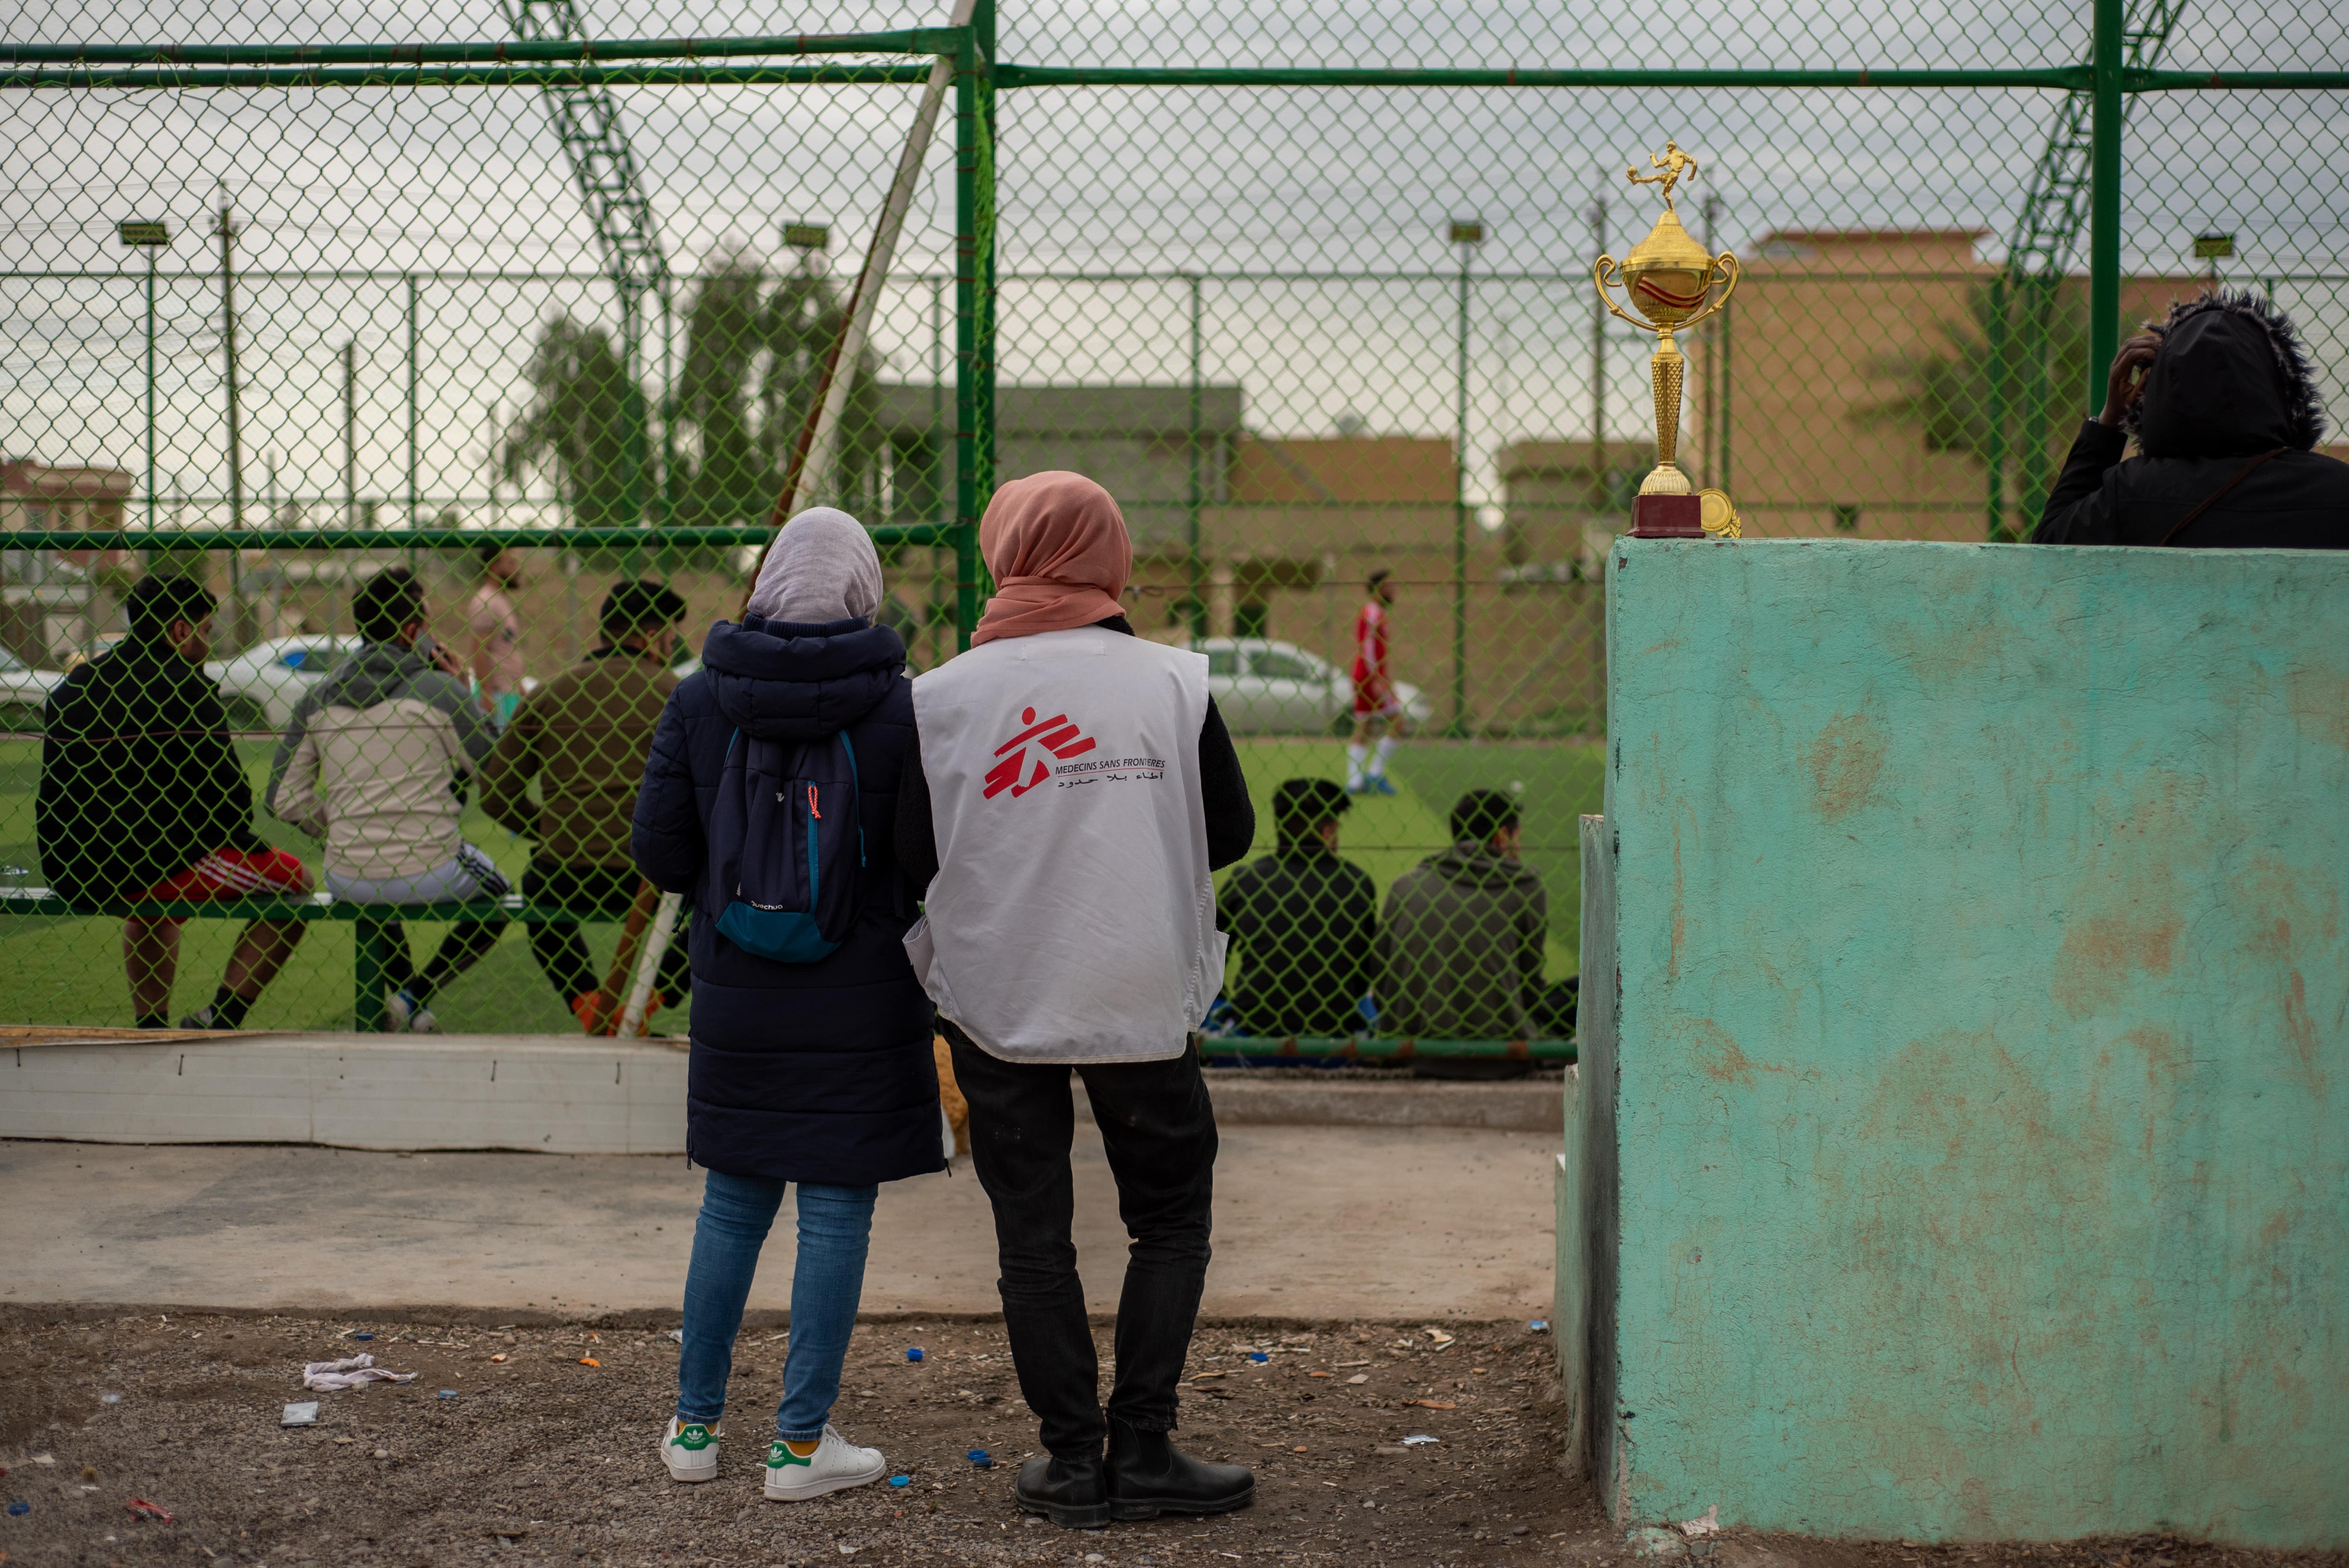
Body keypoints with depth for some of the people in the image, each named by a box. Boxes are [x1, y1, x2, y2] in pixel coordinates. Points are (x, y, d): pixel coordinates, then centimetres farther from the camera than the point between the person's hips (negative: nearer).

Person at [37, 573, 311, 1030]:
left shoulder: (74, 684, 12)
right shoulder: (187, 689, -10)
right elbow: (230, 799, -11)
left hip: (67, 874, 8)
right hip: (147, 865, -8)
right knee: (294, 880, 5)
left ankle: (151, 1029, 34)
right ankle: (222, 1019, 3)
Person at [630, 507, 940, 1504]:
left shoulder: (700, 702, -2)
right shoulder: (902, 706, -9)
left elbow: (659, 851, 0)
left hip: (739, 995, 3)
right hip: (864, 999, -3)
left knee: (732, 1204, 16)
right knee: (837, 1212, 5)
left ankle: (695, 1424, 23)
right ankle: (802, 1443, 10)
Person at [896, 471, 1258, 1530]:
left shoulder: (942, 697, -6)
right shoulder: (1175, 682, -6)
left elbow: (911, 857, -1)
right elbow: (1231, 832, 2)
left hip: (995, 998, 0)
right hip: (1141, 996, 0)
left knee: (1032, 1235, 10)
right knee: (1171, 1221, 14)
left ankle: (1073, 1462, 13)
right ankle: (1142, 1452, 9)